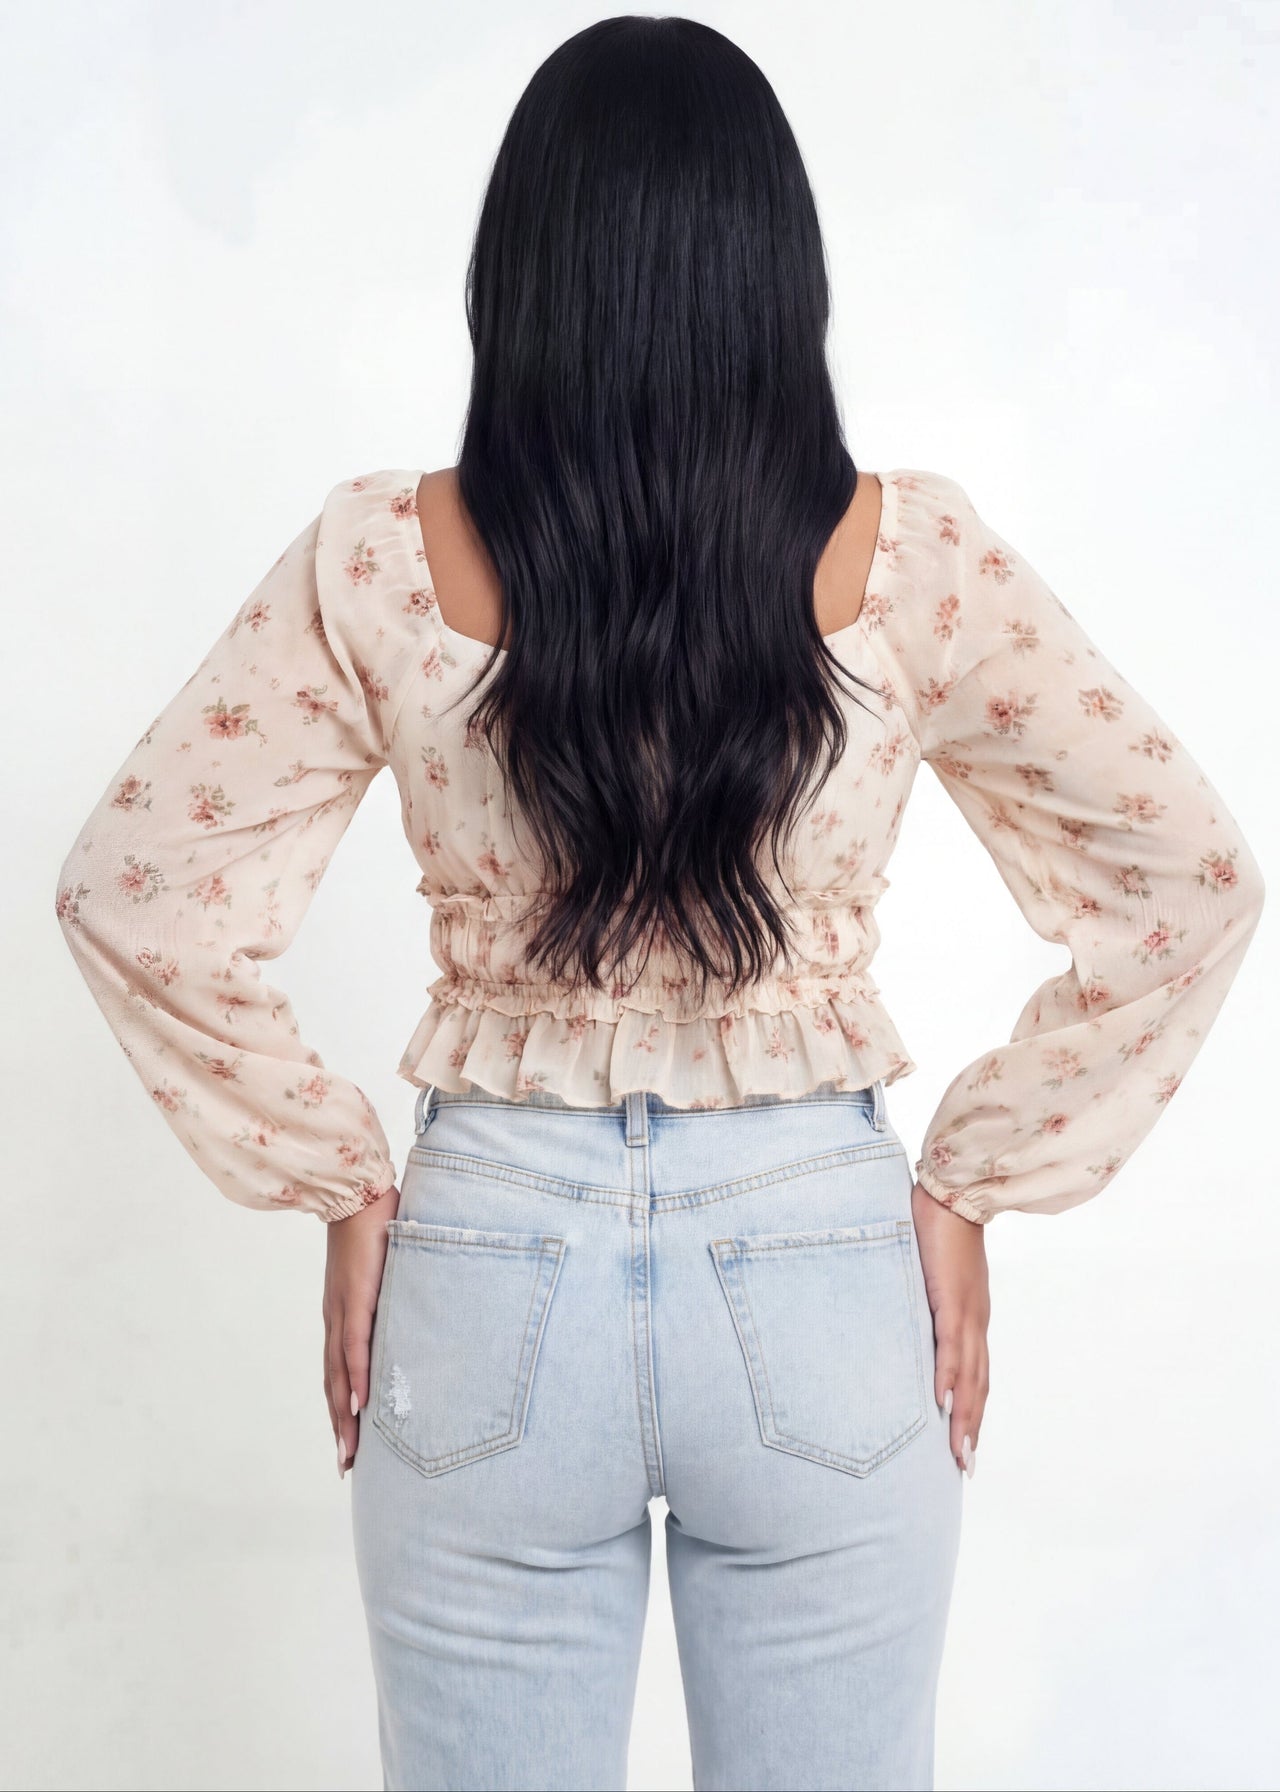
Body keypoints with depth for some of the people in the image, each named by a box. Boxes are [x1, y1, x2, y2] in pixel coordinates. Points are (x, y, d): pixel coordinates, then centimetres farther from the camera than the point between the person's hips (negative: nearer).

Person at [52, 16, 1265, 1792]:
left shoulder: (382, 561, -9)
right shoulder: (911, 556, -8)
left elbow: (133, 894, -7)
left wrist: (341, 1183, 1)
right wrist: (970, 1184, 2)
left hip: (490, 1276, 0)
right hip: (823, 1276, 1)